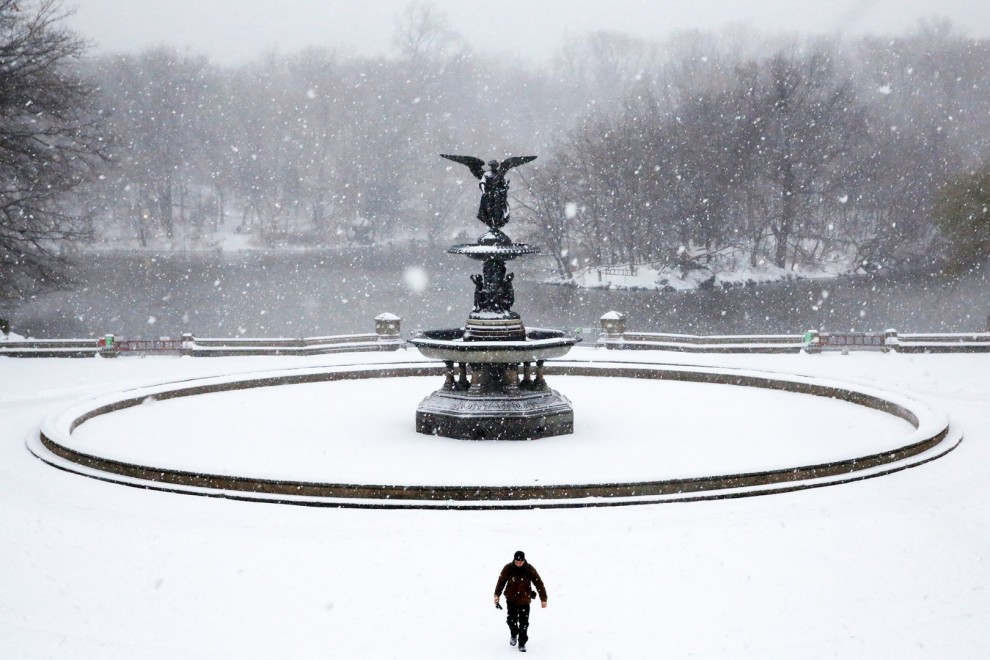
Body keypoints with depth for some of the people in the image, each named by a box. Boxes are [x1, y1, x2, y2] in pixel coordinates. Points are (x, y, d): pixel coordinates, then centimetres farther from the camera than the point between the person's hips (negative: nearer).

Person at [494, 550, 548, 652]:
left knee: (524, 622, -1)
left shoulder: (529, 569, -14)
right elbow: (501, 581, 1)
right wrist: (497, 595, 3)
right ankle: (514, 635, 37)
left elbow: (539, 583, -10)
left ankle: (522, 643, 14)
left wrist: (543, 598, -10)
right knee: (511, 619, 5)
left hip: (524, 599, -1)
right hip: (511, 598, 1)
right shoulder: (508, 568, -12)